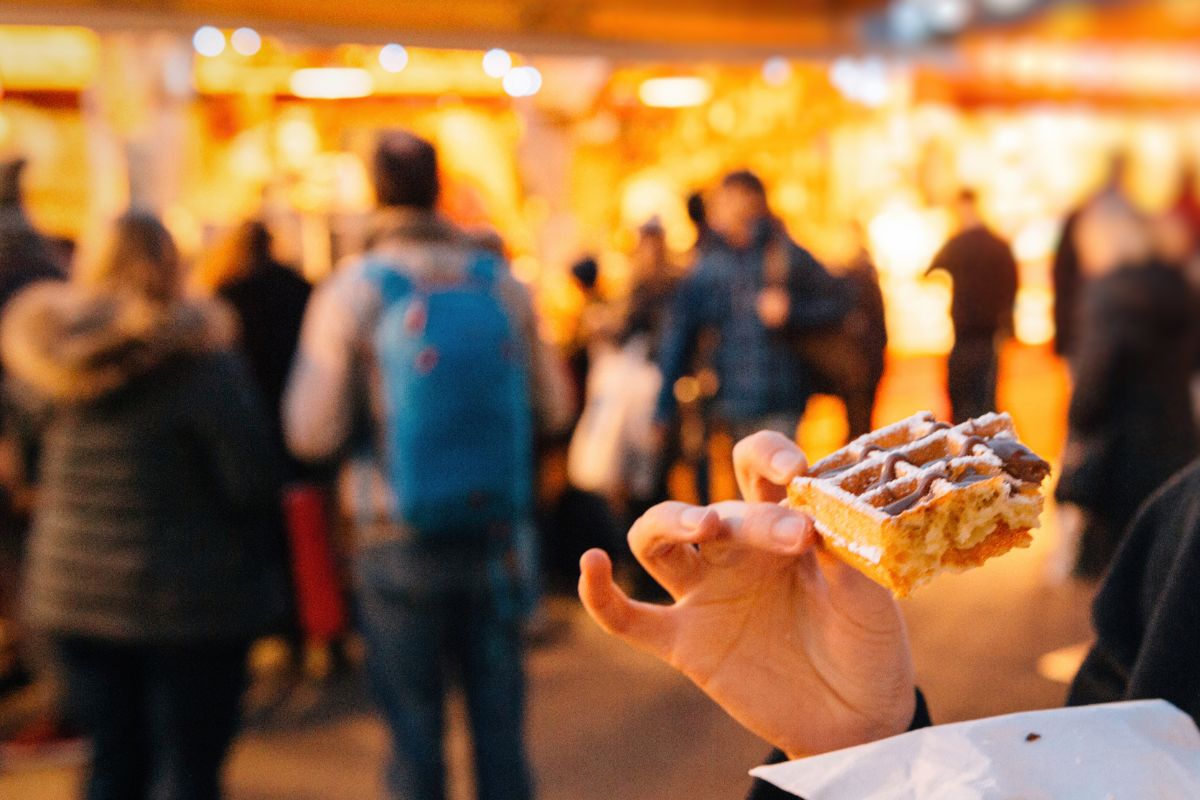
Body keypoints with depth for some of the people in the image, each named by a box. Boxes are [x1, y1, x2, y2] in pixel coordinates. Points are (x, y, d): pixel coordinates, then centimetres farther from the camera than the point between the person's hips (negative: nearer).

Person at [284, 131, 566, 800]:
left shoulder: (348, 293, -10)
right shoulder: (504, 285, -2)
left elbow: (311, 431, -10)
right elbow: (549, 410, 6)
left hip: (399, 541, -2)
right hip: (495, 536, 2)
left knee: (415, 738, 11)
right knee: (500, 728, 15)